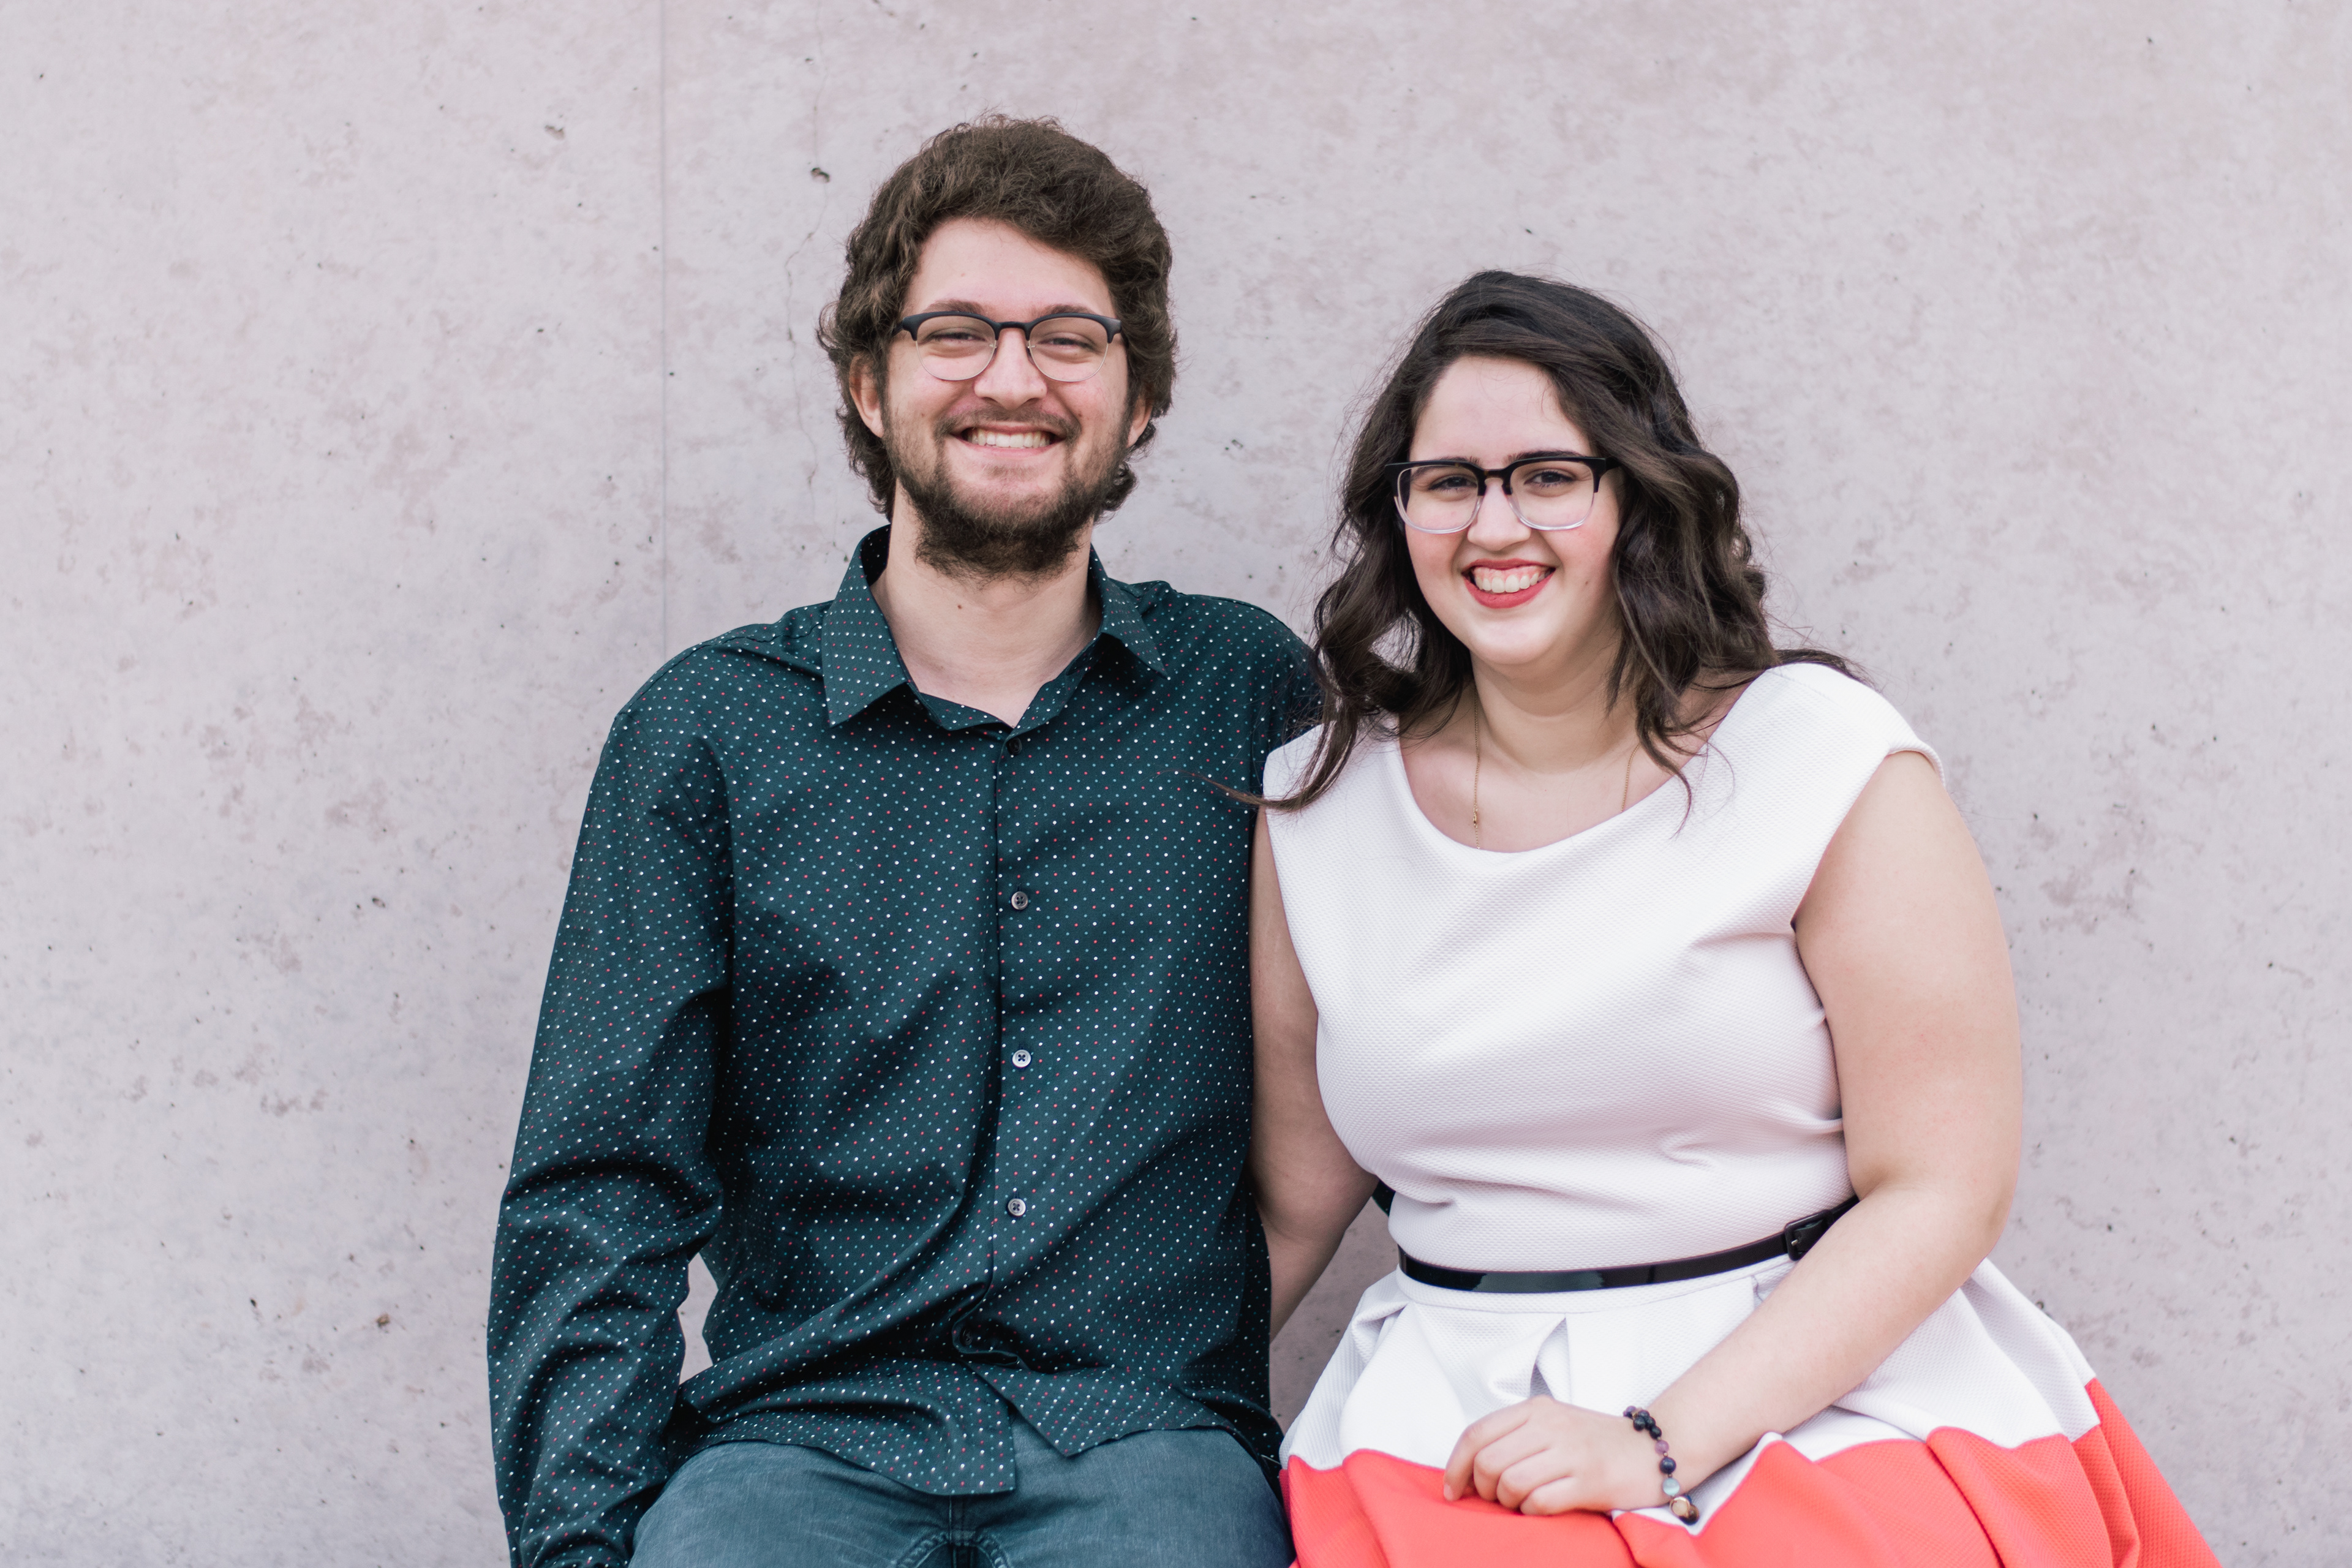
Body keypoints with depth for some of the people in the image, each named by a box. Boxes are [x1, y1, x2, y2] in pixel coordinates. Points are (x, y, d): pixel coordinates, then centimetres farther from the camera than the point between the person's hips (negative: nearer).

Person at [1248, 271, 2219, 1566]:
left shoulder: (1823, 759, -2)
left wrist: (1659, 1445, -14)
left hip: (1823, 1399, -2)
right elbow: (1293, 1212, 12)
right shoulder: (1316, 808, 7)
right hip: (1455, 1435, 2)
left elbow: (1941, 1190, -6)